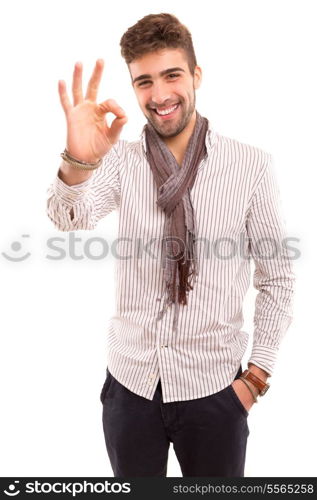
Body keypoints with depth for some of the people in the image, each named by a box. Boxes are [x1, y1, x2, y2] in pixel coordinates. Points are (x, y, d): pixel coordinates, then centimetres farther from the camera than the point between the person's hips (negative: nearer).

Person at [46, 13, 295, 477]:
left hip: (213, 387, -2)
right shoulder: (121, 160, -2)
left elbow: (278, 279, -3)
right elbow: (69, 218, -20)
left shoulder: (252, 166, -10)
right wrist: (77, 162, -40)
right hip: (130, 382, 2)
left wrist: (258, 375, -5)